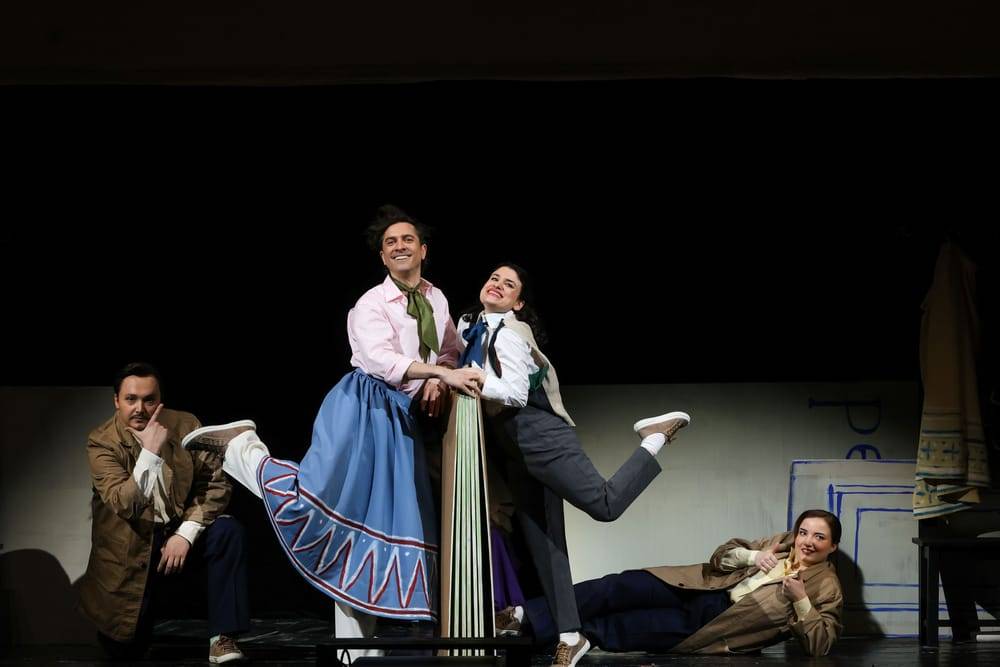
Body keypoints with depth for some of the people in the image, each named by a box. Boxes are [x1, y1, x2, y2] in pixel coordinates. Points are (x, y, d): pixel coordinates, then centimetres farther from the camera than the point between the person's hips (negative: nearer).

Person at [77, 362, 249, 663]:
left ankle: (222, 638, -20)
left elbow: (216, 484, -8)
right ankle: (147, 601, 31)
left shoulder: (185, 425, -6)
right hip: (132, 547, -2)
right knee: (125, 646, -7)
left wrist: (186, 534, -20)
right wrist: (150, 452, -35)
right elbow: (124, 505, -25)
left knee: (228, 531, -28)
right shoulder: (102, 442, -13)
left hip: (179, 532, 2)